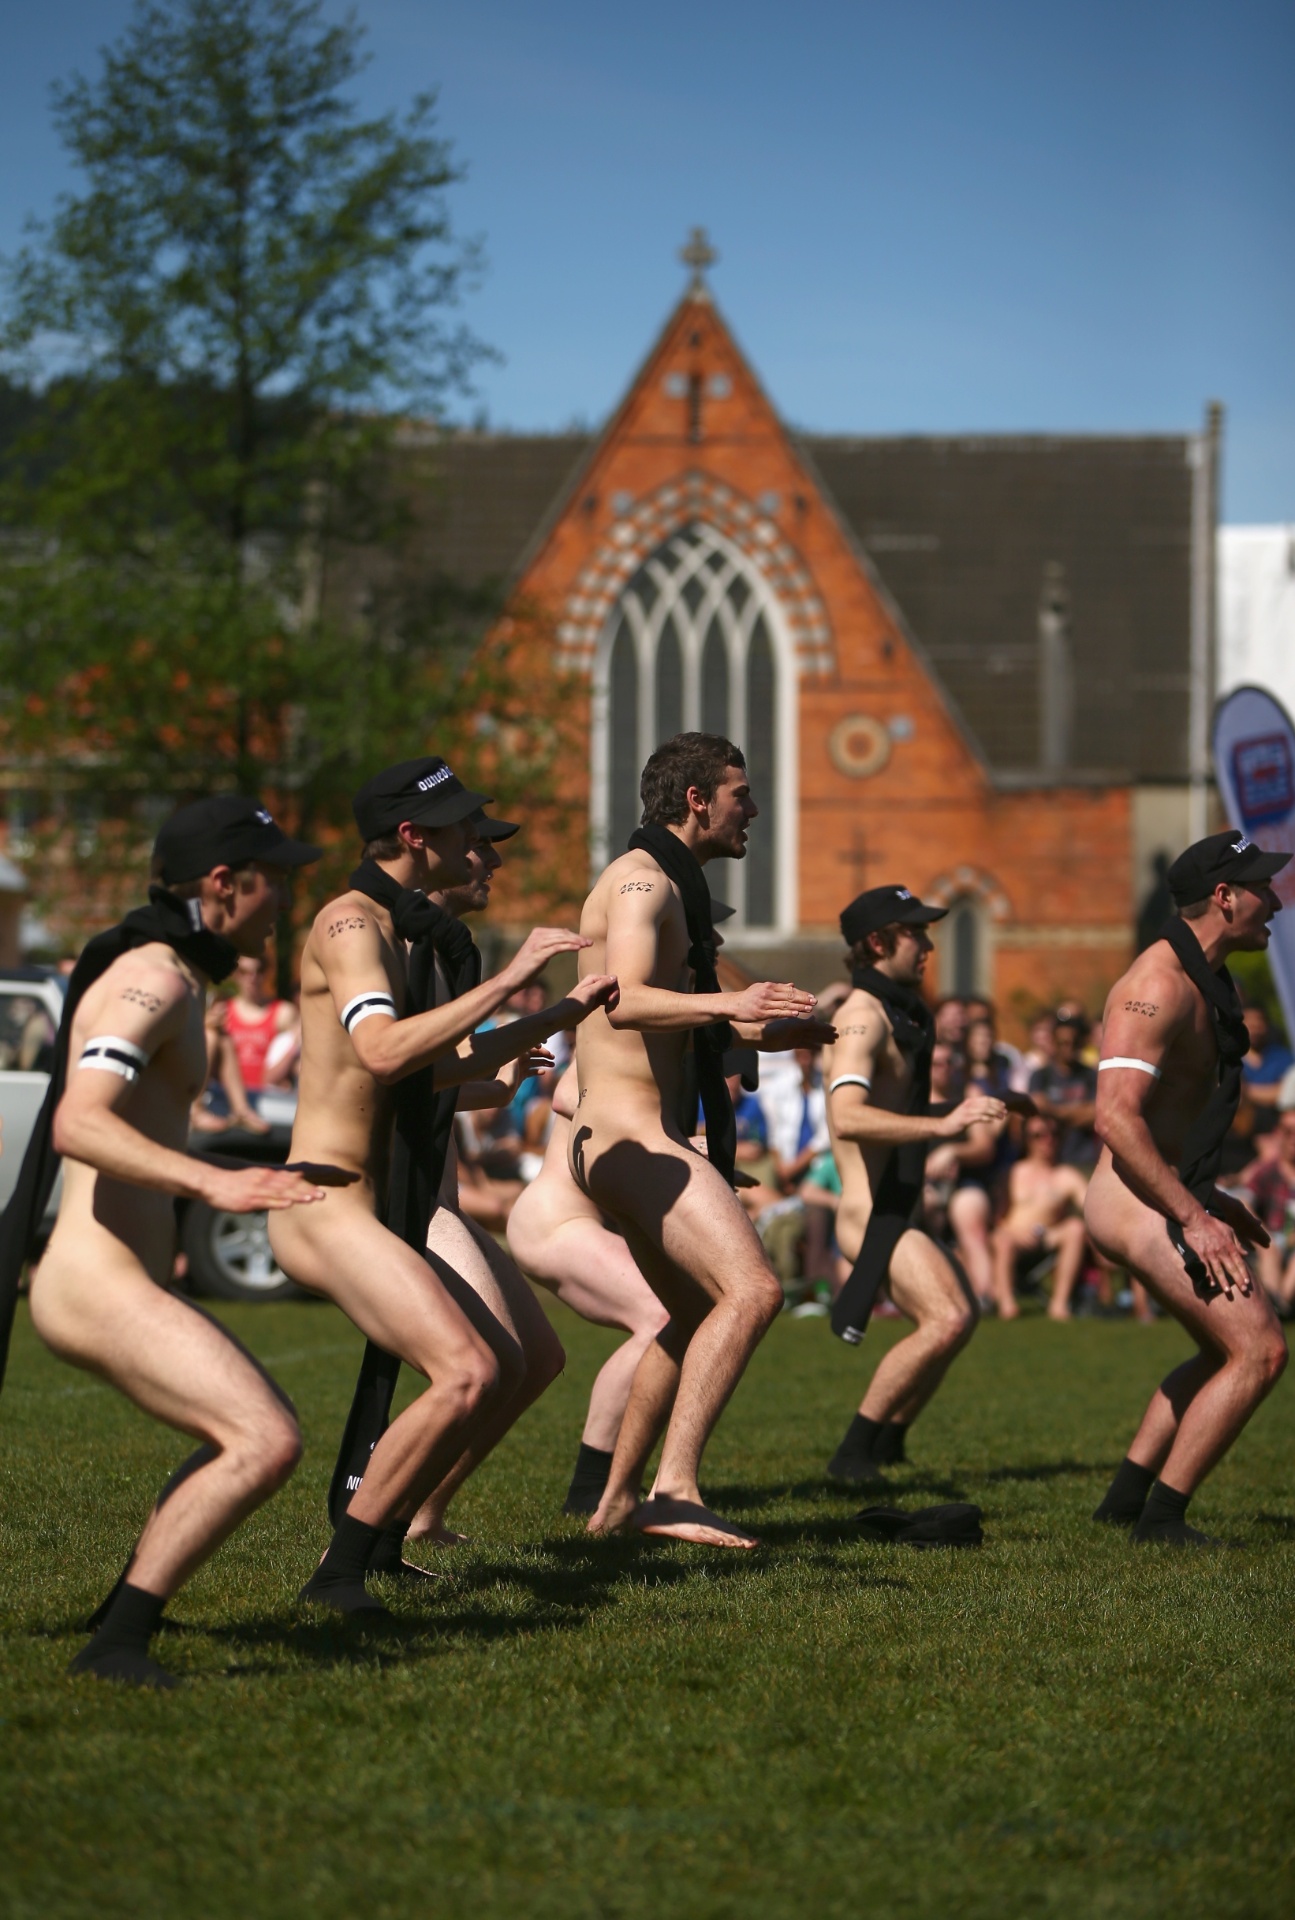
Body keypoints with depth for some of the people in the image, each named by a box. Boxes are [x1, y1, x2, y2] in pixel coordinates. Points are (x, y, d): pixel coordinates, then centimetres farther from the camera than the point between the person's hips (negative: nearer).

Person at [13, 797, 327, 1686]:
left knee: (256, 1428, 26)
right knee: (266, 1442, -24)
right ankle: (116, 1646, -25)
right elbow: (79, 1125, -30)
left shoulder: (171, 976, 17)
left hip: (124, 1281, 11)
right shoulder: (155, 980, -15)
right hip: (100, 1285, -11)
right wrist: (215, 1182, -42)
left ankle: (128, 1604, 29)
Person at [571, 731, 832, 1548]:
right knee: (752, 1289, -24)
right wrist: (729, 1004, -44)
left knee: (696, 1317, 23)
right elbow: (624, 1002, -30)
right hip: (632, 1136, -11)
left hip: (642, 1137, 11)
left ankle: (619, 1501, 31)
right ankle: (674, 1489, -29)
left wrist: (765, 1034, 26)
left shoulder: (671, 885, 20)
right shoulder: (643, 881, -13)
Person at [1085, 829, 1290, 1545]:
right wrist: (1194, 1218, -27)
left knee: (1225, 1351, 22)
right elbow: (1115, 1118, -27)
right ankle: (1161, 1518, -7)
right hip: (1138, 1207, -11)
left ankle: (1127, 1496, 26)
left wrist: (1208, 1197, 22)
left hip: (1165, 1198, 11)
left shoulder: (1202, 981, 14)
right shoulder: (1160, 984, -18)